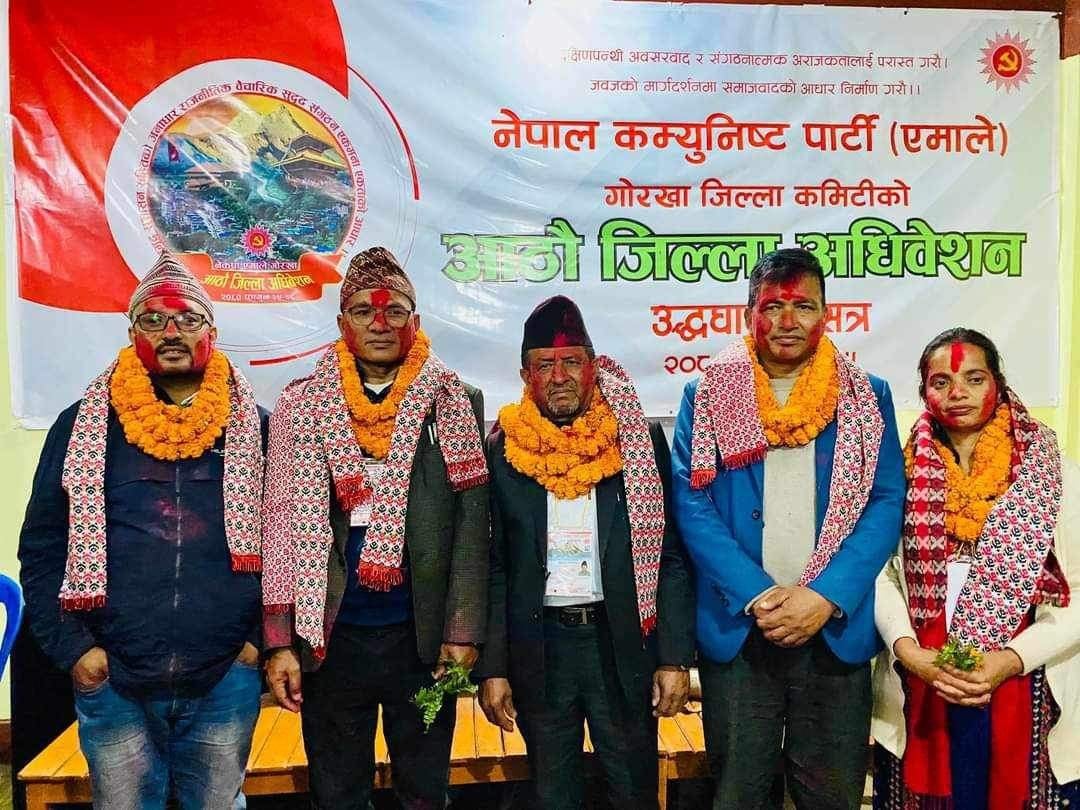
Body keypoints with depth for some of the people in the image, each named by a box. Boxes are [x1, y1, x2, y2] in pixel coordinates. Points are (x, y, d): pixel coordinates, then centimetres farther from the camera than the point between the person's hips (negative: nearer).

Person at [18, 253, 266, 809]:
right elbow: (42, 548, 4)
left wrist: (267, 638, 0)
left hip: (225, 682, 0)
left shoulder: (251, 428, 2)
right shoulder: (83, 426, 2)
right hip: (112, 684, 0)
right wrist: (72, 648, -3)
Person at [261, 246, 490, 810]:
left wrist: (462, 631, -6)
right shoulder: (302, 404, 1)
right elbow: (285, 526, 0)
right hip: (331, 636, 1)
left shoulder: (453, 403, 0)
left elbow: (471, 526, -2)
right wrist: (281, 641, -4)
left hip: (423, 636, 0)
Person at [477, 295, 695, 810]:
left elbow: (669, 556, -1)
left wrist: (674, 656, -6)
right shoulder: (501, 453, -1)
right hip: (536, 649, 1)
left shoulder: (641, 441, -2)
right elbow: (493, 568, 2)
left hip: (623, 644, 0)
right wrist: (492, 668, -2)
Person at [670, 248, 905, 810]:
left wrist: (825, 597, -13)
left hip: (837, 629, 1)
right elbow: (691, 505, -4)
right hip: (736, 628, 0)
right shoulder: (707, 396, 2)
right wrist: (757, 596, -13)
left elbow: (885, 504, -1)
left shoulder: (868, 397, 5)